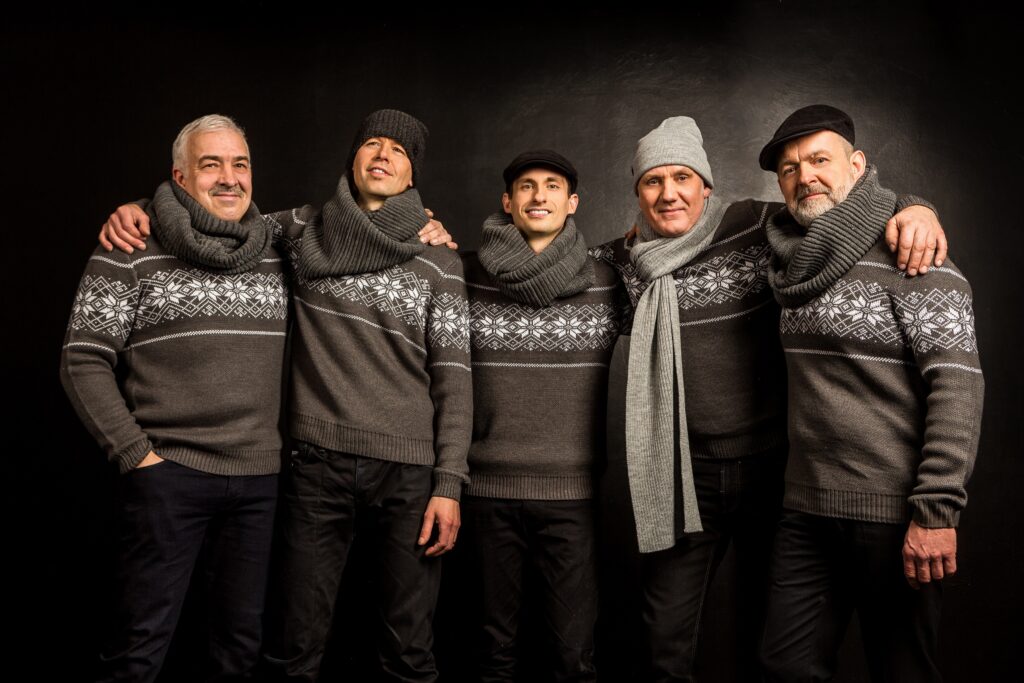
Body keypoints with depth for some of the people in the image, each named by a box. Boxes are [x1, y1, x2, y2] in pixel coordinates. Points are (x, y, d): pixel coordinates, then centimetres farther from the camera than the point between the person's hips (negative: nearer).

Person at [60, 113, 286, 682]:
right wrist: (134, 454, -8)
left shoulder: (277, 253, 9)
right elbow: (84, 361, -3)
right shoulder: (130, 253, -3)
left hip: (259, 479, 4)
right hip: (167, 474, -4)